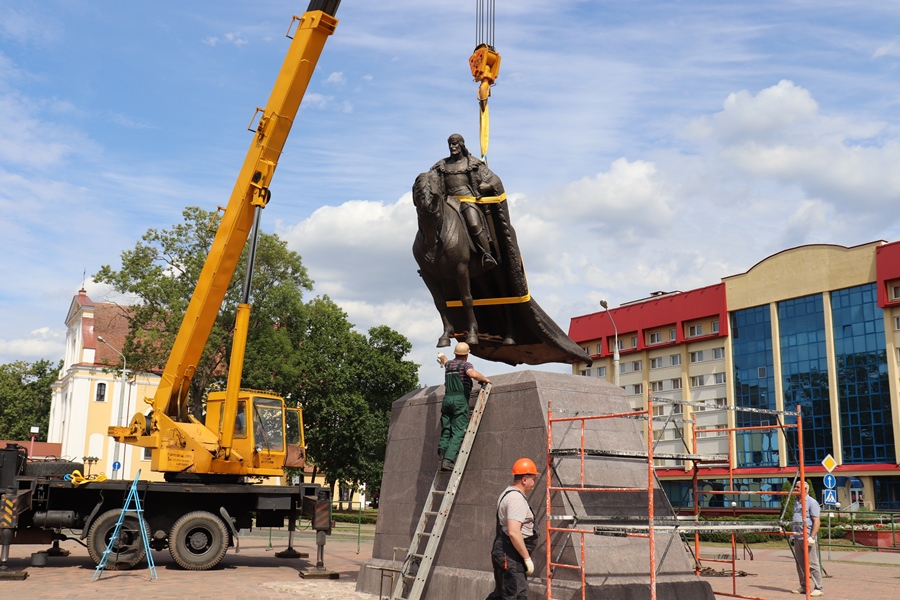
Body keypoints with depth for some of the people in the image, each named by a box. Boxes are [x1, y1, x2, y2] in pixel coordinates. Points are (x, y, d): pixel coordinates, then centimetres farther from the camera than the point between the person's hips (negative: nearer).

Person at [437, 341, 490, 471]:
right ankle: (448, 460, -22)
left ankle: (442, 458, -5)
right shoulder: (466, 364, 0)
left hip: (447, 399, 6)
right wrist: (485, 379, -4)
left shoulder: (448, 364, 19)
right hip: (460, 400, -6)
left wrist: (442, 356, 69)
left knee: (445, 431, 7)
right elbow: (473, 374, -22)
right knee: (458, 433, -9)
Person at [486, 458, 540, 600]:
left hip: (502, 554, 11)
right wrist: (527, 558, -20)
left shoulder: (508, 493, 16)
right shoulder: (517, 499, -18)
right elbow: (513, 532, -27)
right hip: (511, 557, -11)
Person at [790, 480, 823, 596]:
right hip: (797, 538, 8)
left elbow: (817, 521, -13)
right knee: (800, 564, 10)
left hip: (807, 538, -8)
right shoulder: (796, 502, 18)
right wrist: (792, 535, 21)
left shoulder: (812, 502, -7)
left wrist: (812, 537, -20)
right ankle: (803, 587, 18)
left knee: (812, 564, -5)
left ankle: (818, 588, 0)